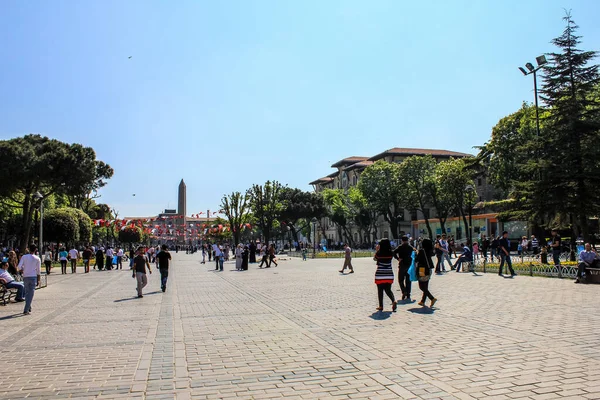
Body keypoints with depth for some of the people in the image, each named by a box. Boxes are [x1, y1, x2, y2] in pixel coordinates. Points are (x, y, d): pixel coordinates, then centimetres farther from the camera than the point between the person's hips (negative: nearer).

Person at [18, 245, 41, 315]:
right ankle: (26, 310, -8)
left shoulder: (24, 257, -1)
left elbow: (19, 266, -8)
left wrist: (22, 271, 14)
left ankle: (28, 307, 24)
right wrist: (38, 280, 8)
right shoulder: (37, 259, -2)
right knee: (31, 293, -1)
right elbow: (38, 270, 0)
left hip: (25, 277, 2)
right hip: (33, 277, -2)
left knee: (27, 292, 18)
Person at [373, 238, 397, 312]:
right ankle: (393, 301, -10)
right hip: (389, 274, 3)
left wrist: (377, 250, 14)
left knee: (380, 291, 8)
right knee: (388, 290, 13)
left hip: (380, 274, -3)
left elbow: (374, 259, 9)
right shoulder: (391, 253, -4)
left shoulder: (379, 253, -10)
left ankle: (381, 306, 11)